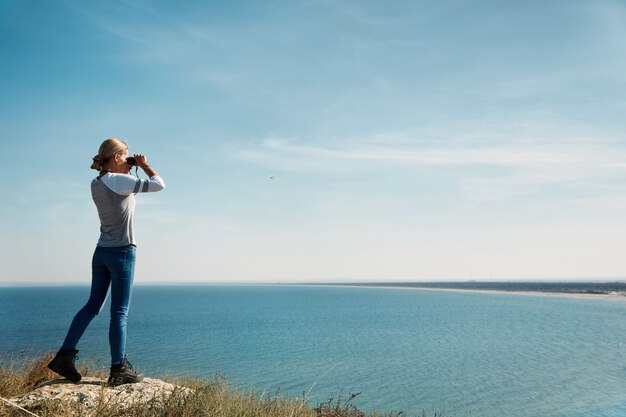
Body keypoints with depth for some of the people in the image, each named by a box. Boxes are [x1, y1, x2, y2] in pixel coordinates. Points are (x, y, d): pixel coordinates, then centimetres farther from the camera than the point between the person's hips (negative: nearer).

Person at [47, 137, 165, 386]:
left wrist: (130, 170, 15)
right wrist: (145, 165, 0)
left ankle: (65, 356, 16)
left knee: (92, 306, 15)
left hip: (101, 252, 8)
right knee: (120, 312, -2)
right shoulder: (119, 181, -14)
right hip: (122, 252, -8)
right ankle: (119, 370, 4)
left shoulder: (96, 184, 9)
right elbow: (159, 185, -15)